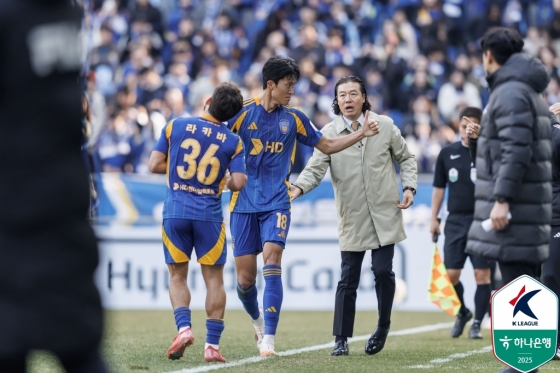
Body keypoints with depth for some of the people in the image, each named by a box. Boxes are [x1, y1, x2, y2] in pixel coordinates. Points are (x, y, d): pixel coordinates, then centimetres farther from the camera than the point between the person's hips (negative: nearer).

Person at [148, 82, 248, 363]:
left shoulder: (175, 126, 0)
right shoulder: (233, 142, -1)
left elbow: (154, 165, 0)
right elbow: (238, 183, -7)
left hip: (175, 212, 1)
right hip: (209, 214, -1)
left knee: (177, 277, 12)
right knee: (214, 279, 7)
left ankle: (183, 327, -9)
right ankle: (212, 344, 1)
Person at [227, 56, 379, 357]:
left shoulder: (293, 118, 8)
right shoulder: (242, 113, -2)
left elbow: (327, 146, 19)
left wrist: (361, 133, 10)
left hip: (276, 203, 1)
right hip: (244, 203, -1)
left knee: (272, 257, -21)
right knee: (245, 277, 0)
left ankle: (268, 338, -21)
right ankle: (257, 319, 34)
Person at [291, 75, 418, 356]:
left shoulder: (385, 125, 0)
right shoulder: (328, 133, -3)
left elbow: (405, 158, 12)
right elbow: (315, 168, -10)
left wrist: (408, 187, -2)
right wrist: (298, 188, -29)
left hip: (384, 214, 0)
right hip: (352, 218, 0)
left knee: (382, 270, -7)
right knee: (348, 278, 1)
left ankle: (383, 326, 15)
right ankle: (341, 338, 7)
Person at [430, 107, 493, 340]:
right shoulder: (448, 153, 7)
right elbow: (439, 187, 13)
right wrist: (434, 219, 9)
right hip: (455, 220, 3)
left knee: (482, 274, -4)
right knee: (451, 274, 1)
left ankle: (477, 323, 5)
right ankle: (462, 313, 25)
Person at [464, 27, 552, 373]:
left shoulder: (510, 93, -13)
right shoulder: (533, 93, 19)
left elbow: (517, 150, -22)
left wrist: (502, 198, -24)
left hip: (514, 206, -10)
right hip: (529, 207, 10)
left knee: (516, 283, -10)